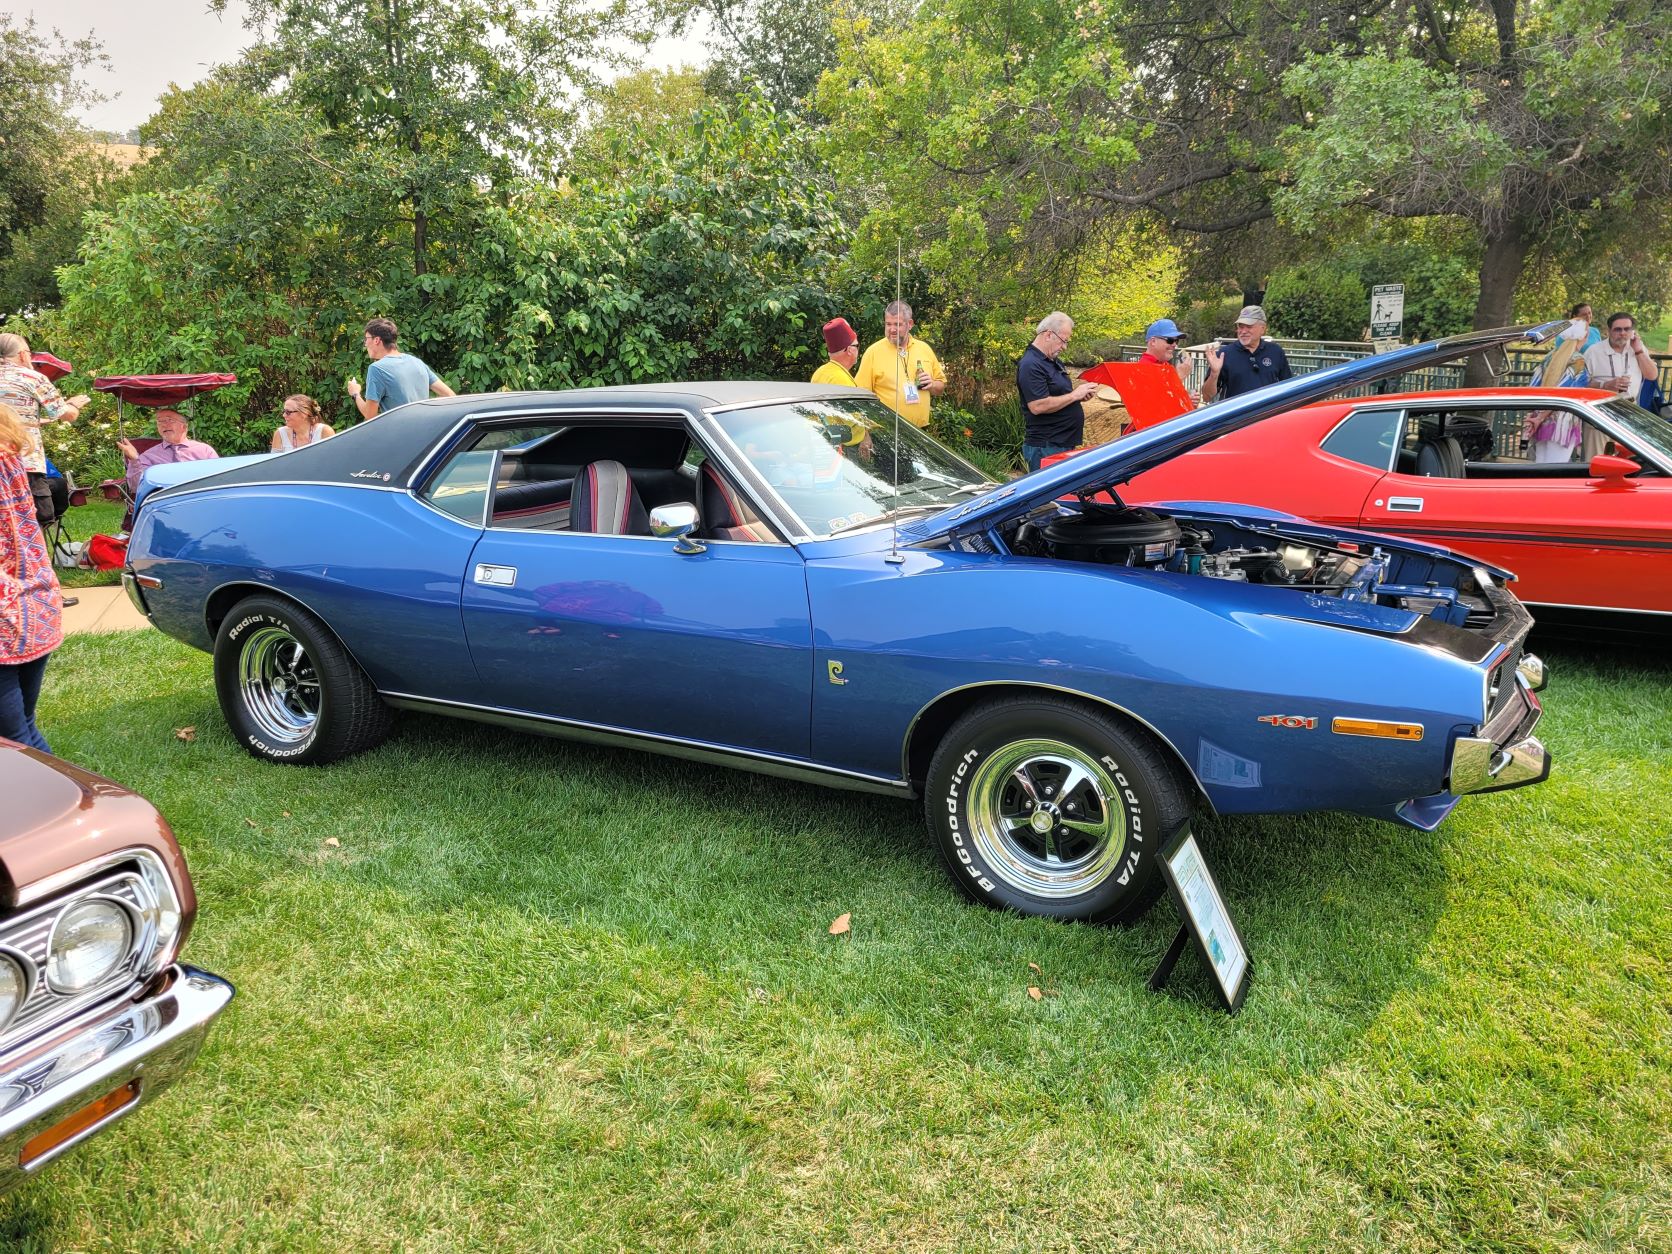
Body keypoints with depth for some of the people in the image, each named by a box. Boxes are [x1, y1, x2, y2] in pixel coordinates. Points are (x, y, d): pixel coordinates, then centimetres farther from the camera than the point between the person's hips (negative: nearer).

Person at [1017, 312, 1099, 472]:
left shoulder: (1054, 361, 16)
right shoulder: (1030, 366, -16)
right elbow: (1038, 406, -26)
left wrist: (1081, 393, 6)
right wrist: (1074, 395, -17)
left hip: (1064, 445, 10)